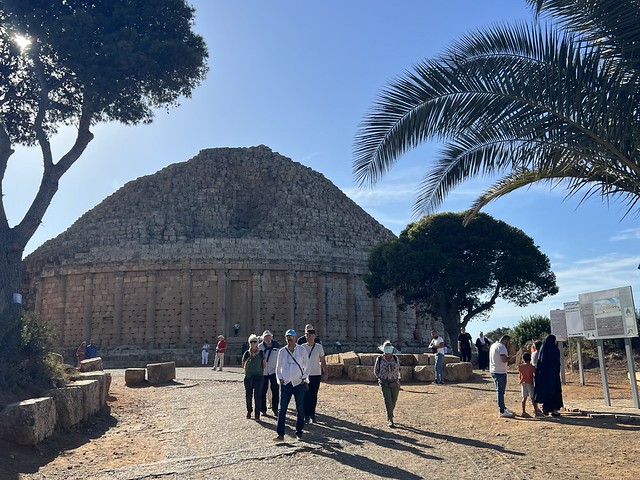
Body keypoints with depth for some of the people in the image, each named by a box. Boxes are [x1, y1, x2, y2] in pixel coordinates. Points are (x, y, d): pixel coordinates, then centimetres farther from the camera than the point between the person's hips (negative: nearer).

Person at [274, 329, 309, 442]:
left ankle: (299, 432, 17)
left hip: (299, 383, -1)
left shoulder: (302, 350, 2)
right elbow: (278, 367, 14)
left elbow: (307, 365, 6)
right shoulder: (282, 351, 7)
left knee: (300, 410, 4)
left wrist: (304, 377, -4)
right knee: (282, 409, -2)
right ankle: (280, 434, 2)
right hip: (285, 384, 1)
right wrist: (279, 378, 1)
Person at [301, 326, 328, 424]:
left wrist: (325, 373, 0)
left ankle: (312, 414, 15)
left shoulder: (319, 347, 1)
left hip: (316, 374, 0)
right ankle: (306, 415, 8)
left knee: (314, 396, 5)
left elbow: (322, 361, 5)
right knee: (306, 395, 0)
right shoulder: (302, 347, 0)